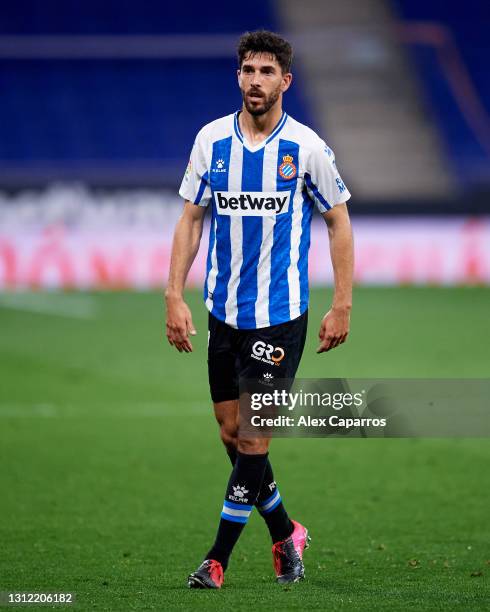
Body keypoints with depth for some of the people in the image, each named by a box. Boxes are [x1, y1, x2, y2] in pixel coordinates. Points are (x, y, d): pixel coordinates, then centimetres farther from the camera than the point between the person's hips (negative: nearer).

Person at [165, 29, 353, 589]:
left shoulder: (306, 147, -6)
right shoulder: (211, 140, 2)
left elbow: (338, 222, 2)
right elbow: (191, 220, 7)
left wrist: (342, 305, -3)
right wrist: (175, 297, 0)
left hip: (280, 312, -4)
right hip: (223, 310, 4)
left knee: (253, 434, -7)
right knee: (231, 431, 9)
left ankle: (218, 558, -2)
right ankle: (285, 534, 27)